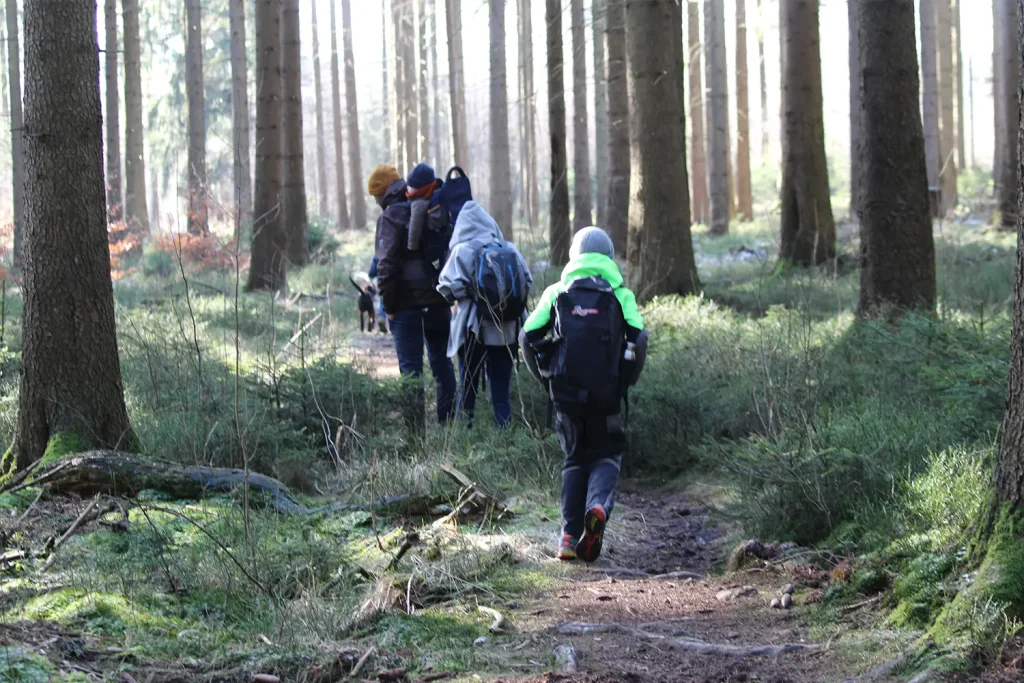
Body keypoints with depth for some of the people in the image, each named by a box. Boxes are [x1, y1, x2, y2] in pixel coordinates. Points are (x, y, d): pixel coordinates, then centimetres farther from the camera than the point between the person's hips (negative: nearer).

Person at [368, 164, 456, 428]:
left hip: (407, 301, -6)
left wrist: (388, 305, -8)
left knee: (410, 366, -3)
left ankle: (415, 424, -6)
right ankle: (448, 420, 17)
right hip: (438, 299, 6)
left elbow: (386, 265, -16)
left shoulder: (391, 217, -10)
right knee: (442, 360, 14)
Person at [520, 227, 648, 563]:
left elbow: (529, 336, 0)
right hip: (607, 394, -1)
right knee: (606, 456, 14)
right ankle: (598, 506, -18)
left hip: (566, 392, 1)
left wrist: (545, 378, 13)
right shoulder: (620, 294, 5)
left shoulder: (557, 292, 8)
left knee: (575, 459, 17)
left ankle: (570, 537, 5)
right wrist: (627, 381, 7)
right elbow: (638, 339, -8)